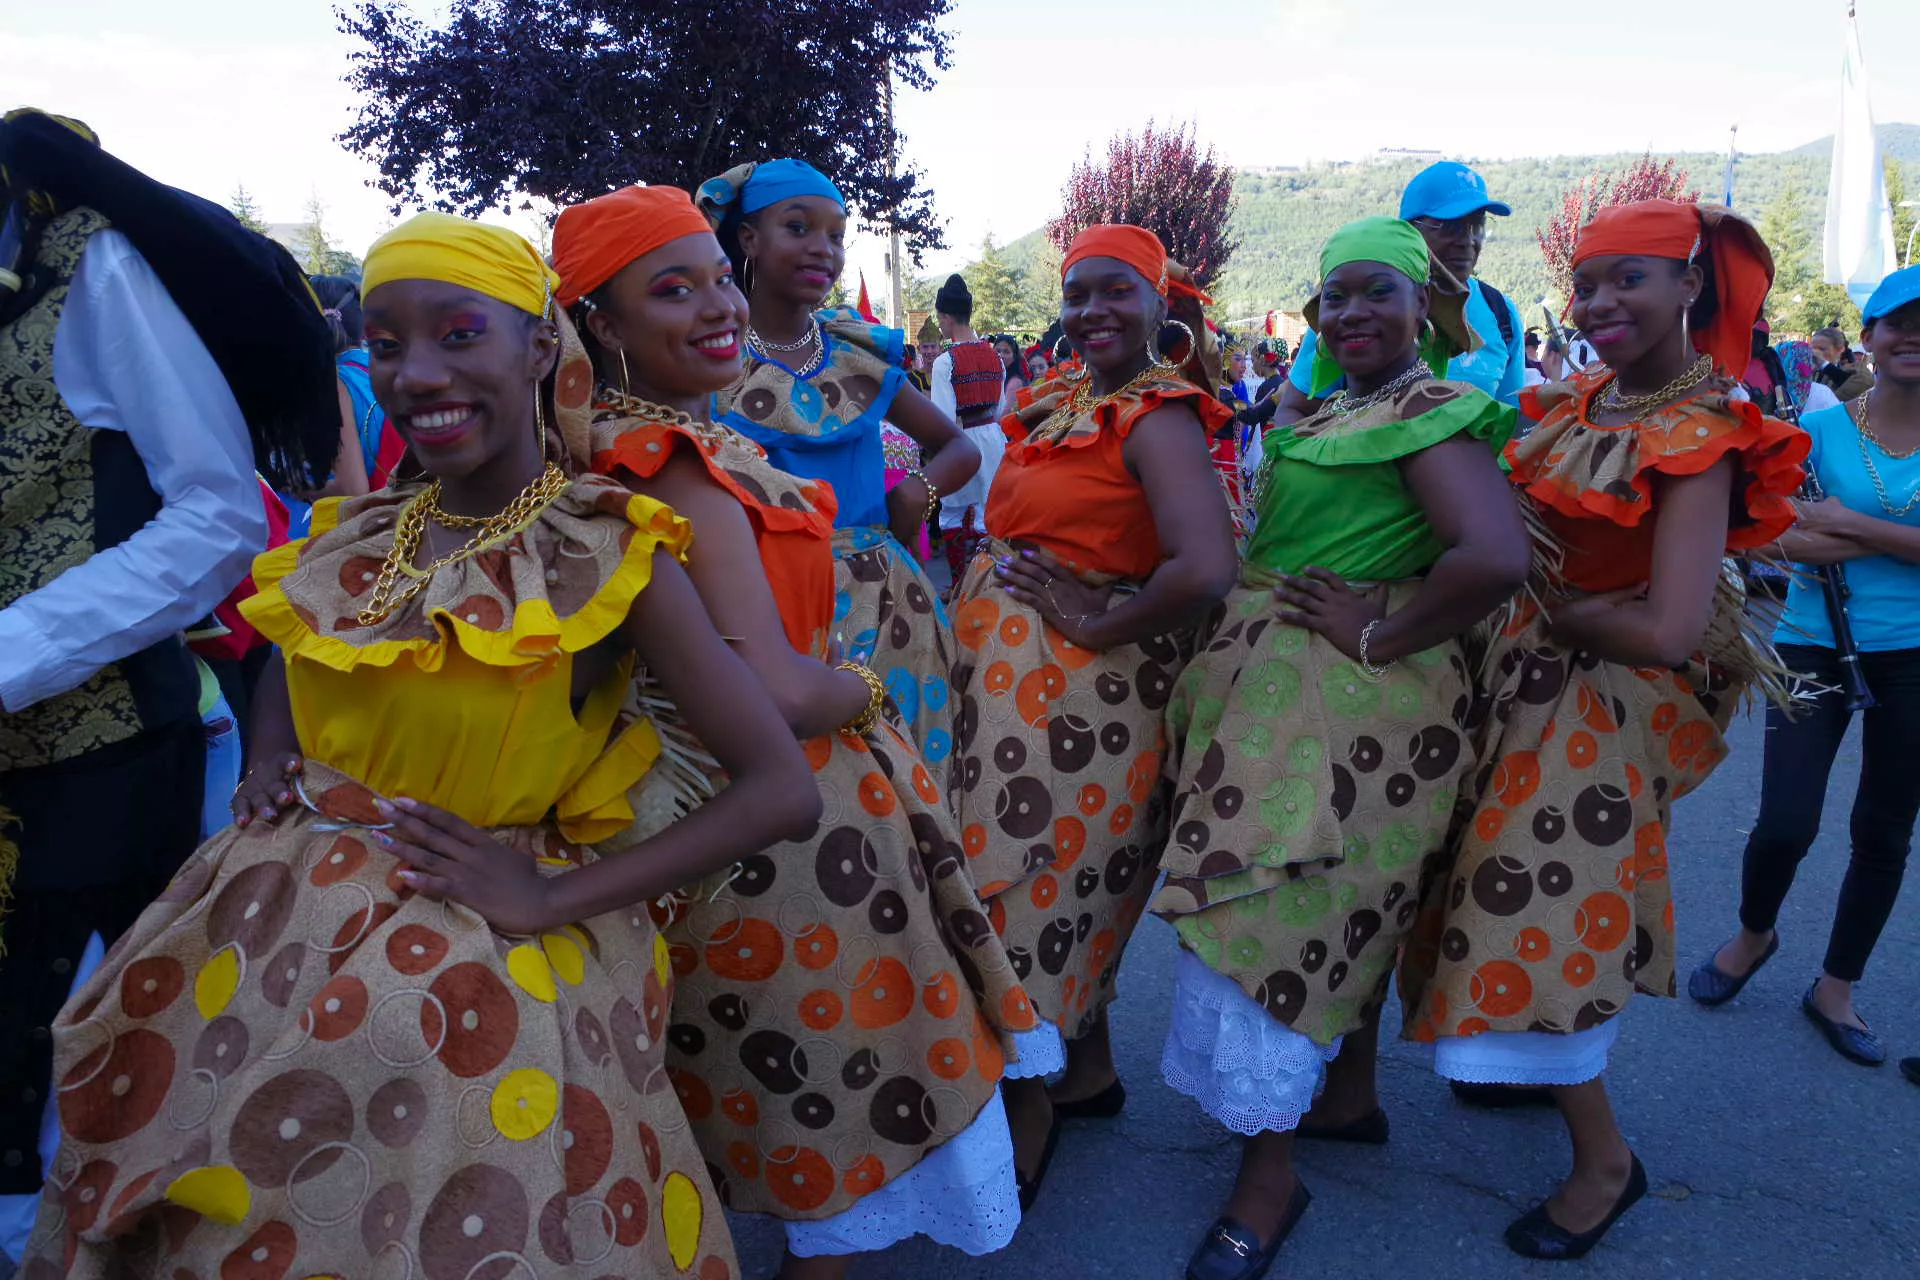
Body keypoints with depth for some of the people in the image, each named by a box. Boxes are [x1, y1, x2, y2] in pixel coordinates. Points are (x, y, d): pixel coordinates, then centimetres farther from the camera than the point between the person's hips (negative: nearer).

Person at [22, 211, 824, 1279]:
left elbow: (784, 792, -21)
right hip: (279, 926, 6)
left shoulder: (611, 555, -15)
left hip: (490, 957, -5)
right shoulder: (355, 537, 2)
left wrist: (554, 898, -21)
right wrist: (270, 760, 5)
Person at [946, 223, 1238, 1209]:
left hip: (1071, 688, -9)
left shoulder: (1158, 417, -16)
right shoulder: (1053, 401, 10)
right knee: (1066, 868, 19)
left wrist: (1101, 625, -18)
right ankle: (1088, 1066, 38)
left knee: (1032, 875, 0)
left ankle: (1027, 1116, 18)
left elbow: (1204, 568, -30)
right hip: (1000, 670, 9)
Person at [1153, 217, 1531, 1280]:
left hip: (1346, 706, -9)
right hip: (1275, 690, 9)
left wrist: (1380, 634, -21)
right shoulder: (1325, 417, 15)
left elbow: (1495, 558, -30)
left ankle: (1268, 1174, 11)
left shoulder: (1432, 415, -14)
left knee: (1277, 910, -4)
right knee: (1340, 907, 20)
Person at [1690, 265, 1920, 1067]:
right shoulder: (1819, 429, -4)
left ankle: (1836, 990, 30)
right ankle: (1754, 934, 26)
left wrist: (1851, 525, -19)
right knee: (1786, 824, -8)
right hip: (1815, 645, -2)